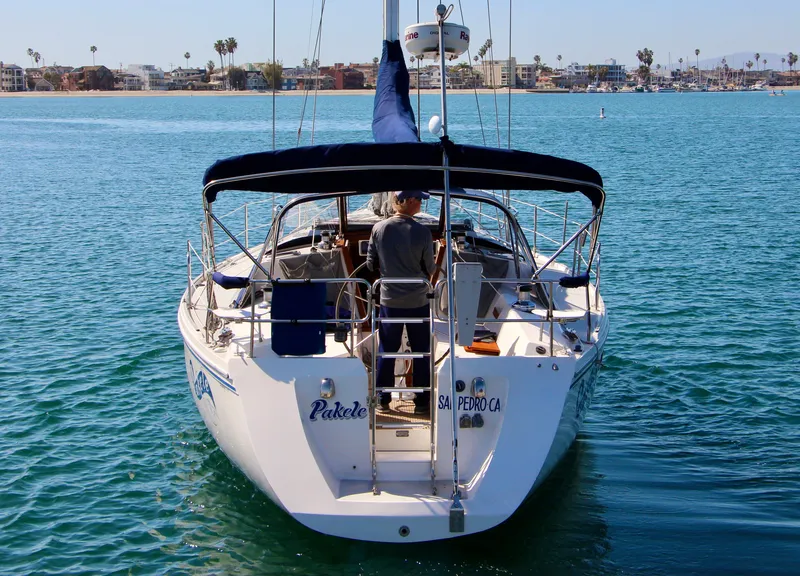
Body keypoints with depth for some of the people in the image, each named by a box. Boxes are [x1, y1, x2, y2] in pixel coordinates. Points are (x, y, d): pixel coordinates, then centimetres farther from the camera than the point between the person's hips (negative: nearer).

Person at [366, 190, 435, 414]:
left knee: (386, 351, 14)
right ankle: (422, 402, 15)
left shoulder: (379, 229, -7)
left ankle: (382, 400, 19)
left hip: (389, 300, 2)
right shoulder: (422, 232, -13)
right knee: (421, 352, 10)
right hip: (417, 301, -2)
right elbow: (429, 269, -5)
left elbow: (371, 263, 2)